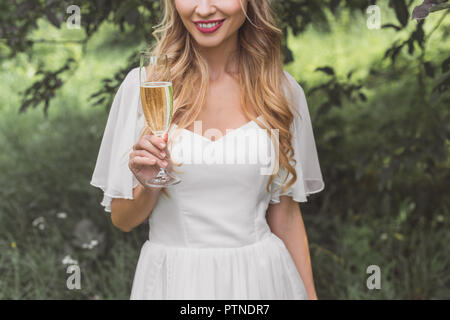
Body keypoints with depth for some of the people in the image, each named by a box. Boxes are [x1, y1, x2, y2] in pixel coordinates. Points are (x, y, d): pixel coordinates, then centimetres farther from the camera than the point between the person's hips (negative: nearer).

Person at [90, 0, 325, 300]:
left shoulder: (283, 91, -1)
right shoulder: (141, 85, -5)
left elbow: (284, 213, 5)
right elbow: (122, 219, -2)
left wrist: (310, 294, 1)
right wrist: (149, 188, -21)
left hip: (260, 277, 1)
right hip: (173, 278, -1)